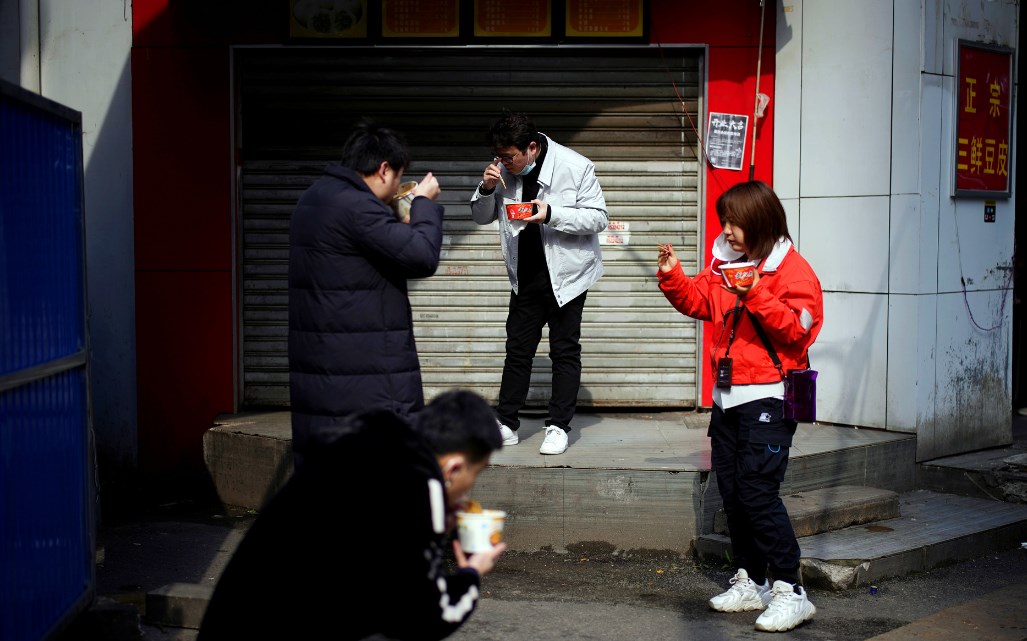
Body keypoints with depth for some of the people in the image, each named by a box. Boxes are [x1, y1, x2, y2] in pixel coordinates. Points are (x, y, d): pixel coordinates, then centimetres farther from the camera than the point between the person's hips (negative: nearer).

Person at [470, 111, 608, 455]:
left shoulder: (575, 167, -16)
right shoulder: (503, 171, -2)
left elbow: (598, 217, -15)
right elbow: (482, 217, 8)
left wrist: (552, 213, -27)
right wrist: (486, 190, -14)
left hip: (566, 274, -4)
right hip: (526, 276, 5)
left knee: (565, 350, 4)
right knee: (518, 348, 9)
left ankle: (559, 426, 11)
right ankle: (506, 423, 16)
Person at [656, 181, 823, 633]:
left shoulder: (791, 270, -11)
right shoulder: (725, 263, 11)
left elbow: (798, 328, -20)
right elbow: (698, 301, 20)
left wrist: (756, 296, -28)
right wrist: (672, 277, 3)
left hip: (767, 399, -8)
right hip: (727, 396, 8)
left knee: (758, 493, -12)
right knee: (732, 492, 12)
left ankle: (790, 591, -5)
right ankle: (750, 583, 23)